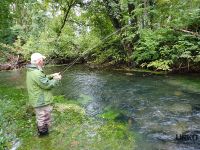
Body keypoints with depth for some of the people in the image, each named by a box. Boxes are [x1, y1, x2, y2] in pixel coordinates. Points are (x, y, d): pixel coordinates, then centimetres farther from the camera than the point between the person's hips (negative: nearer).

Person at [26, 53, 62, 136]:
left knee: (40, 118, 29)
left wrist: (51, 76, 6)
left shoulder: (31, 71, 5)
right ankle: (43, 132, 27)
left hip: (37, 100, 11)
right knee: (44, 120, 9)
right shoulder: (36, 73, -29)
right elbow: (47, 85, -25)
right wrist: (56, 79, -11)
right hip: (42, 102, -11)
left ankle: (40, 130, 47)